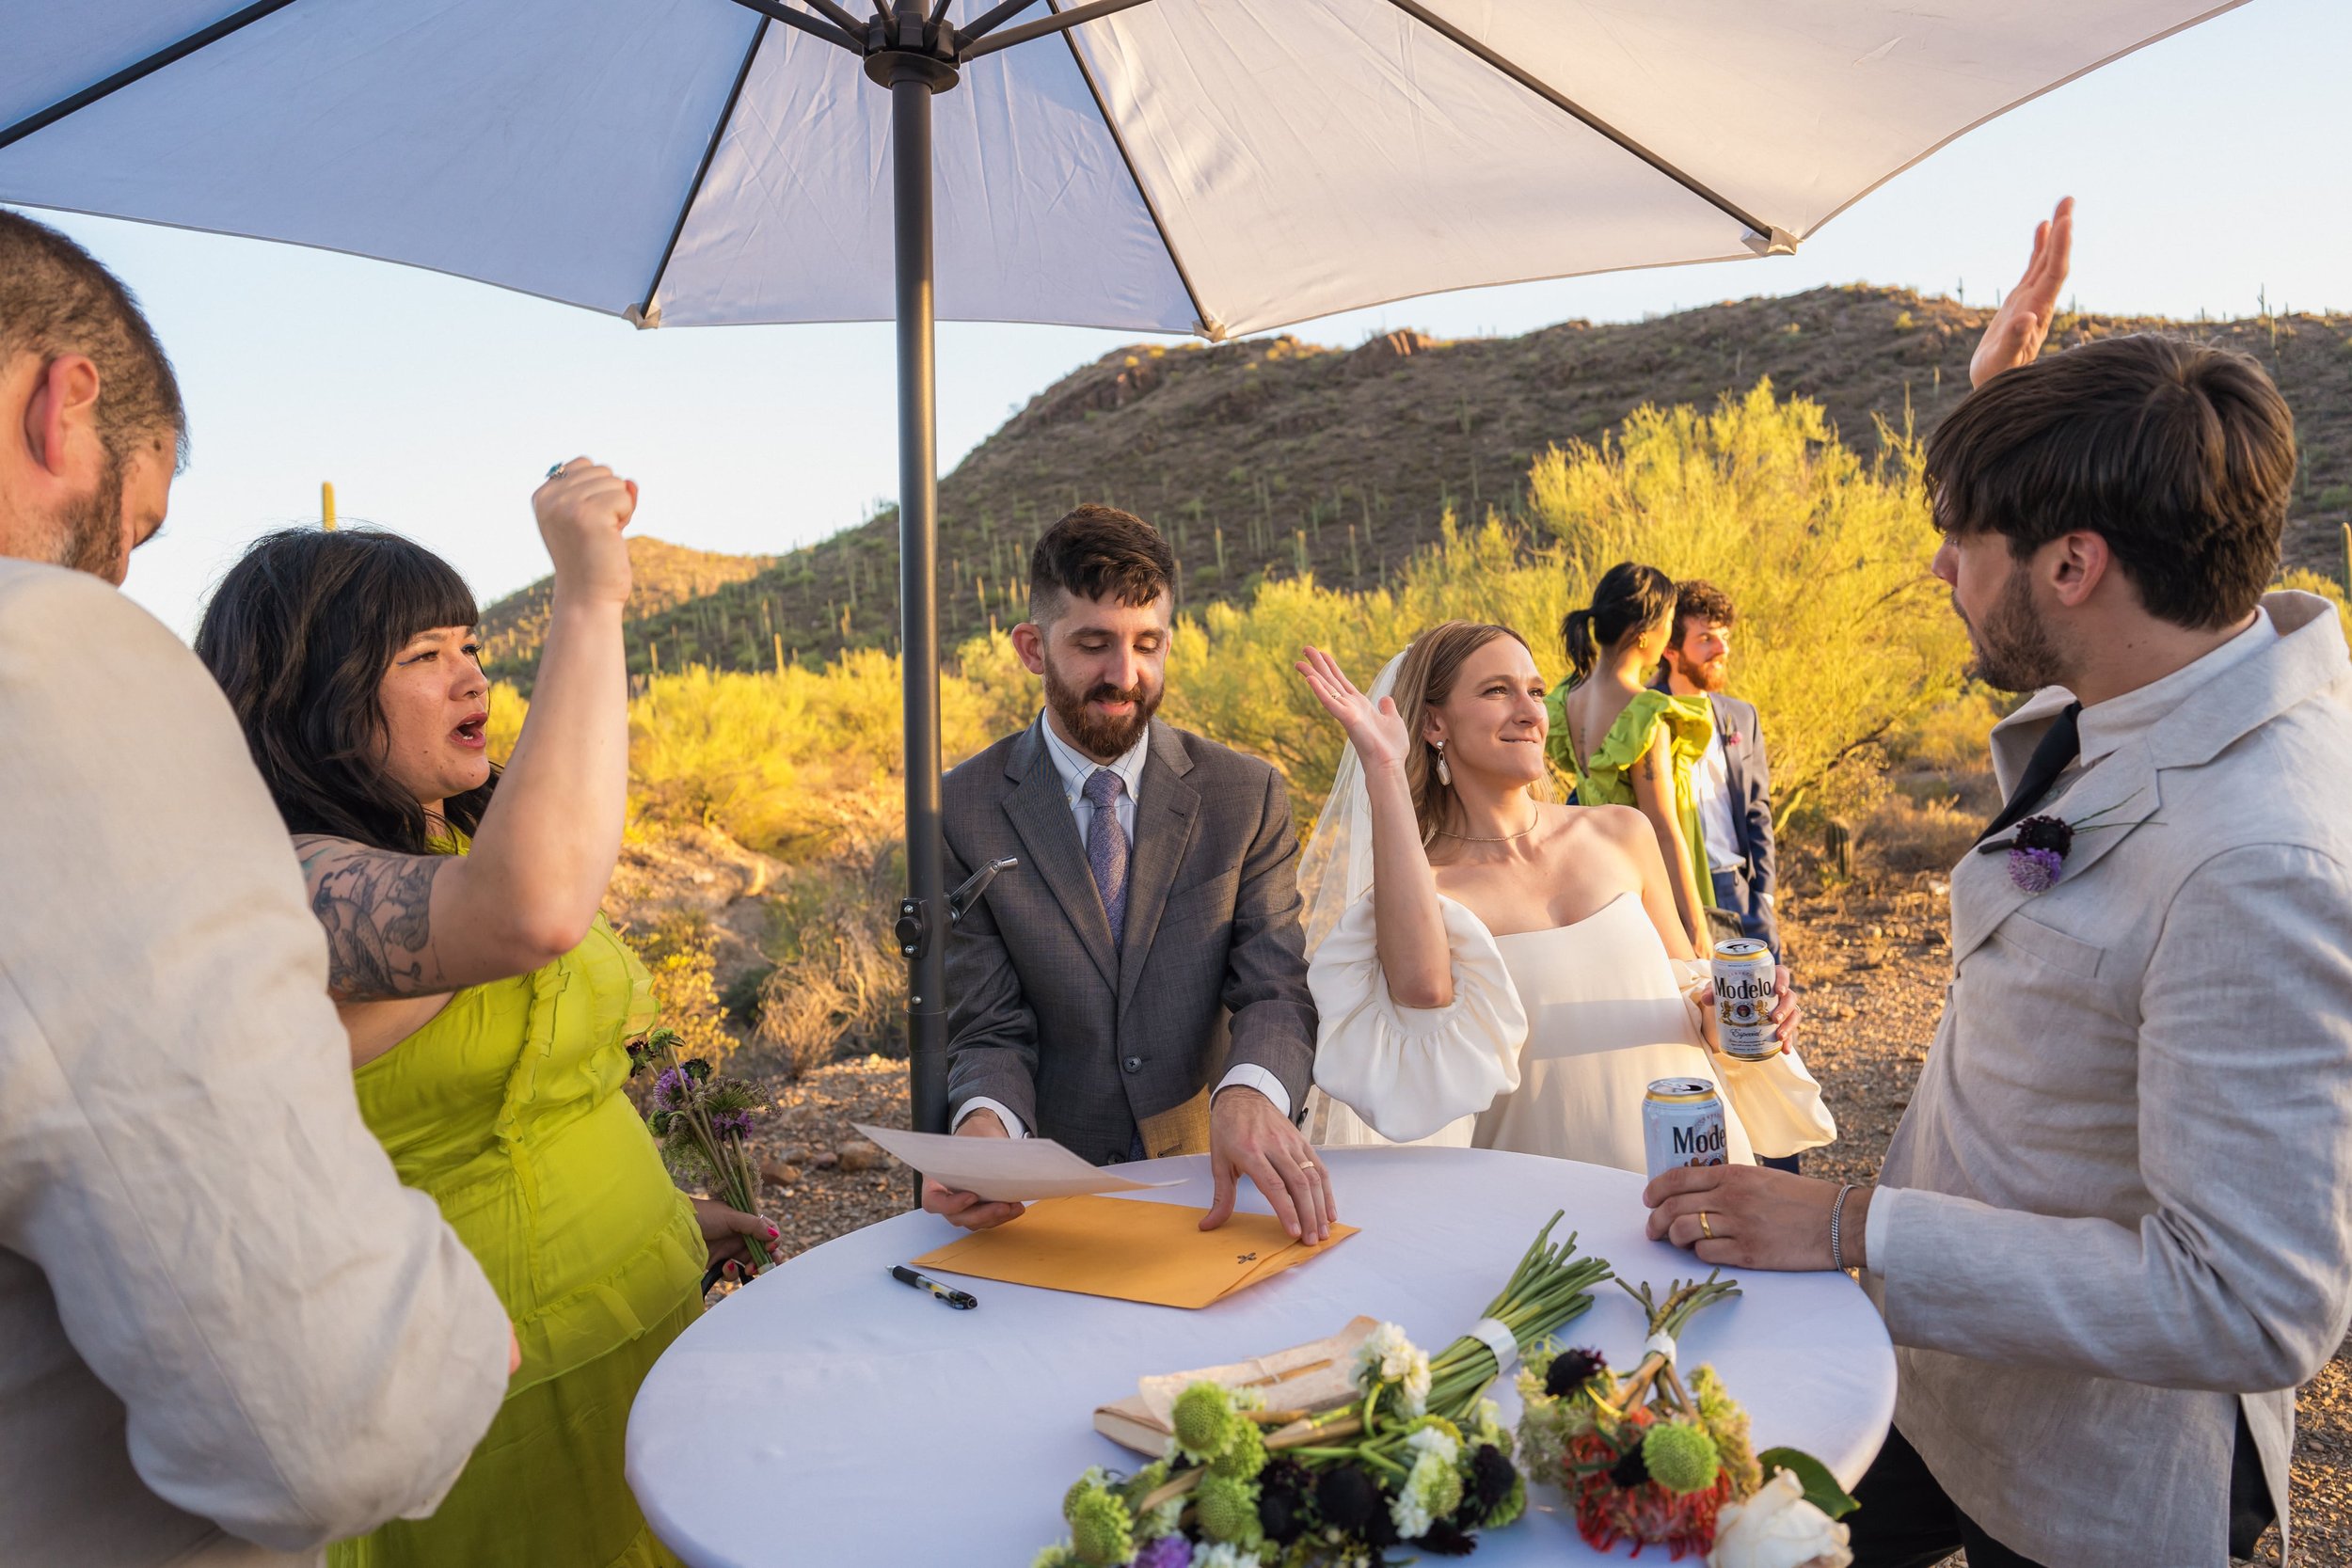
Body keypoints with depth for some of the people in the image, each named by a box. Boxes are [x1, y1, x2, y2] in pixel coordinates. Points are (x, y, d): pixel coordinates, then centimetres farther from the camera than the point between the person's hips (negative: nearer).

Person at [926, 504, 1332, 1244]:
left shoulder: (1247, 795, 4)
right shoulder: (962, 813, 1)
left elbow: (1275, 991, -2)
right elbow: (989, 1031, -1)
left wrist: (1250, 1095, -25)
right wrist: (984, 1126, -23)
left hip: (1210, 1182, 1)